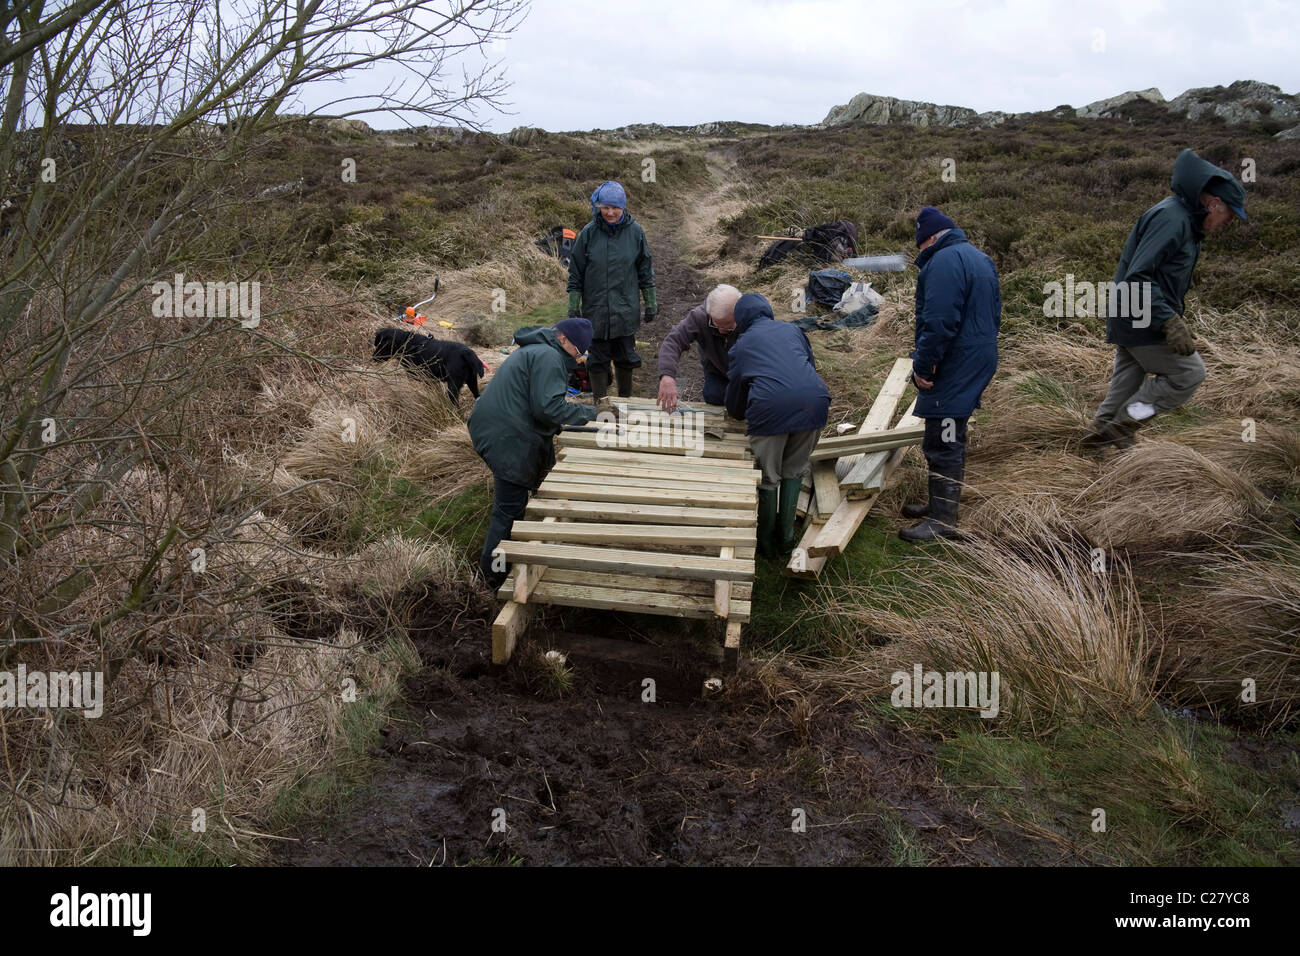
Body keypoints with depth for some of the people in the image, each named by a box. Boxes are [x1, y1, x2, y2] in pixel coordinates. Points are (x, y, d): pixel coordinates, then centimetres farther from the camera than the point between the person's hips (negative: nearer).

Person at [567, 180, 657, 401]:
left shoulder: (635, 232, -1)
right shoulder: (589, 233, -3)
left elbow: (645, 271, 8)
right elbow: (575, 273, 2)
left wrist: (650, 303, 8)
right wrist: (573, 306, 0)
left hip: (626, 309, 1)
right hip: (595, 309, 0)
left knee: (625, 358, 9)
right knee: (597, 359, 5)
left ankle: (626, 401, 26)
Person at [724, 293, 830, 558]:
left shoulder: (740, 346, 21)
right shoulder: (792, 330, 27)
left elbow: (734, 406, 26)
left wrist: (746, 416, 48)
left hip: (770, 410, -3)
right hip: (814, 403, 3)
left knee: (767, 478, 13)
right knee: (794, 472, 21)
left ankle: (766, 543, 24)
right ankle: (786, 537, 27)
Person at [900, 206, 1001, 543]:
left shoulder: (944, 262, -17)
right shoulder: (980, 259, 17)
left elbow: (939, 322, -25)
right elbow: (993, 315, 23)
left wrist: (923, 365, -16)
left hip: (954, 370, -10)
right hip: (979, 361, 10)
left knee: (943, 442, -5)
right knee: (947, 439, 19)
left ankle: (942, 520, 1)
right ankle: (940, 502, 30)